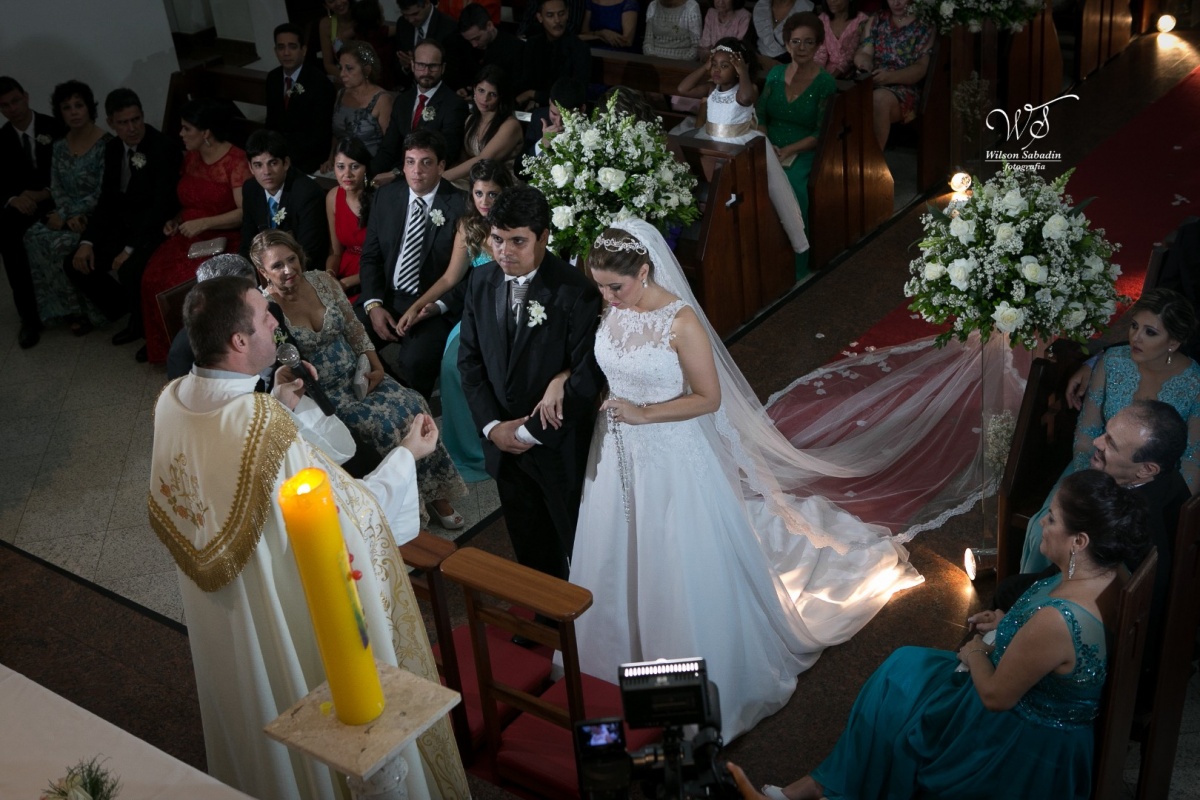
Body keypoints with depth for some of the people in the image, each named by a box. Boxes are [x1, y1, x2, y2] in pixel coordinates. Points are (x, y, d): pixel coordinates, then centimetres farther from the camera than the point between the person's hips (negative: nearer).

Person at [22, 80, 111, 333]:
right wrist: (70, 216, -15)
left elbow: (102, 195, -17)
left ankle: (80, 308, -7)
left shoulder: (106, 144, -14)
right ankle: (65, 307, -8)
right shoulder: (60, 146, 7)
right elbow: (56, 189, 5)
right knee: (34, 236, -19)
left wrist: (65, 216, -17)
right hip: (68, 214, 6)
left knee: (59, 243, -27)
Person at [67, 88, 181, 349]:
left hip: (156, 228, -8)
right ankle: (124, 312, 16)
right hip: (123, 225, 8)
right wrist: (87, 241, -6)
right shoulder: (113, 149, 5)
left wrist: (131, 249, -27)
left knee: (129, 270, -33)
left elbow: (163, 206, -23)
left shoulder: (164, 148, -19)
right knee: (76, 264, -5)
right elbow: (107, 201, 9)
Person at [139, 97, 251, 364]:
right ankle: (159, 342, -1)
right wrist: (176, 220, 9)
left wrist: (204, 223, -21)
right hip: (187, 236, 7)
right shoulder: (190, 157, 13)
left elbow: (244, 212, -16)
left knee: (186, 281, -30)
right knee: (153, 277, -20)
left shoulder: (236, 161, -10)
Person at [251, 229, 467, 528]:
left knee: (413, 406, -17)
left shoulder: (322, 280, 1)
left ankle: (433, 491, -2)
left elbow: (354, 328, 9)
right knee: (383, 424, -25)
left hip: (356, 374, 5)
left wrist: (377, 367, -1)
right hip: (321, 392, -5)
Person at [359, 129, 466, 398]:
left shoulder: (460, 206, -7)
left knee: (414, 362, -31)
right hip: (384, 299, 5)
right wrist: (373, 305, -6)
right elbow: (370, 257, 9)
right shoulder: (386, 196, 8)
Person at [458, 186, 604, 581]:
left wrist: (533, 433, -17)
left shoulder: (576, 292, -20)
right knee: (527, 542, 22)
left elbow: (587, 381, -21)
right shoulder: (481, 281, -2)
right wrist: (491, 425, -7)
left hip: (559, 445, -5)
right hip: (501, 441, 5)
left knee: (577, 539, 15)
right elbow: (469, 358, 4)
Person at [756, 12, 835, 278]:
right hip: (769, 150, 3)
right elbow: (760, 116, 10)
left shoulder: (825, 84, -2)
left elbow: (821, 134, -7)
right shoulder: (775, 73, 11)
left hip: (803, 154, -3)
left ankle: (795, 271, -20)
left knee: (792, 190, -34)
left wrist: (787, 151, -17)